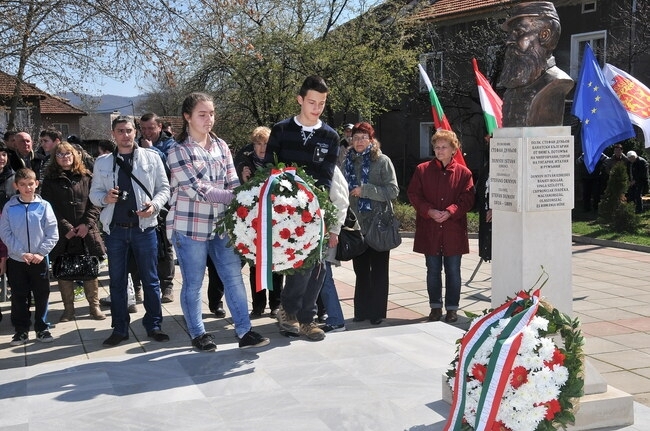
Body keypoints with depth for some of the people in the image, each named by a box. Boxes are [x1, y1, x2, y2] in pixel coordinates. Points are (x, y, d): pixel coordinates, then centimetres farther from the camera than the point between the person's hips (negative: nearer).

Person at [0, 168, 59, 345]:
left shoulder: (44, 206, -5)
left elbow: (52, 234, -4)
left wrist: (41, 253, -12)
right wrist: (22, 253, -13)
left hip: (40, 259, 0)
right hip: (16, 260, 1)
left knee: (42, 296, 8)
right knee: (19, 297, 8)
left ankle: (42, 328, 21)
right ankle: (21, 330, 19)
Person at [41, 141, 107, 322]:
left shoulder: (86, 178, 9)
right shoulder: (50, 181, 6)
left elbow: (95, 204, 3)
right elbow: (49, 208, -1)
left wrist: (87, 224, -10)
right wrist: (66, 228, -11)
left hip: (86, 232, 0)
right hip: (62, 234, 0)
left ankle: (94, 306, 14)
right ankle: (68, 309, 11)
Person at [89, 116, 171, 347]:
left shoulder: (151, 157, 3)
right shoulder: (102, 162, 7)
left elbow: (164, 187, 3)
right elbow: (94, 193, 9)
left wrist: (155, 205, -15)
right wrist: (105, 198, -13)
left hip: (144, 226, -1)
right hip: (115, 228, 2)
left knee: (150, 279, 5)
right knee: (117, 280, 8)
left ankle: (153, 325, 17)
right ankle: (120, 328, 18)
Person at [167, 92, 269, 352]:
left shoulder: (221, 146, 7)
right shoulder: (178, 151, -9)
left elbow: (233, 184, 5)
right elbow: (198, 189, -18)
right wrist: (237, 198, -24)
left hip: (221, 225, 5)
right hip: (190, 227, -4)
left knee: (234, 277, 4)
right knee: (193, 284, 7)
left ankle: (244, 332, 10)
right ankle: (198, 334, 22)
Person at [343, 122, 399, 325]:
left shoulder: (382, 161, -4)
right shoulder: (347, 161, 7)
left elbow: (393, 190, -12)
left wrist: (365, 190, -18)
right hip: (356, 224, 4)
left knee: (378, 270, 5)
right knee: (360, 269, 11)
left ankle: (377, 312, 14)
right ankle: (362, 310, 21)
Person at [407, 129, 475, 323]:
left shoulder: (463, 172, 1)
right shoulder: (422, 170, 3)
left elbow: (467, 199, -3)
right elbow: (413, 194, 1)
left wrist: (450, 212, -18)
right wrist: (430, 211, -14)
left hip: (453, 230, -1)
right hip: (429, 229, 1)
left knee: (453, 271, 6)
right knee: (433, 270, 9)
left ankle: (452, 308, 17)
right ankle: (435, 306, 21)